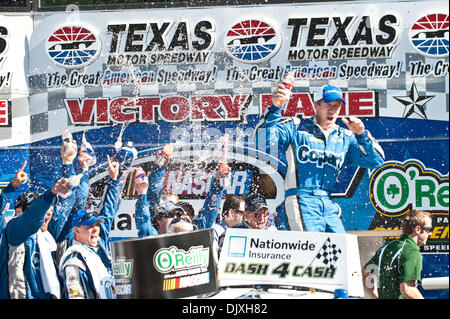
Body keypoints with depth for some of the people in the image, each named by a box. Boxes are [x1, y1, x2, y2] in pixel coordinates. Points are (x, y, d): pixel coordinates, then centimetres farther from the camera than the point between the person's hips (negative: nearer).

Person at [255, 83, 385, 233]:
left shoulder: (345, 137, 19)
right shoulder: (295, 128, 6)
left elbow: (376, 160, 12)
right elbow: (264, 138, -7)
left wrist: (361, 135, -4)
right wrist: (275, 108, -20)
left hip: (328, 205, 5)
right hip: (299, 202, -5)